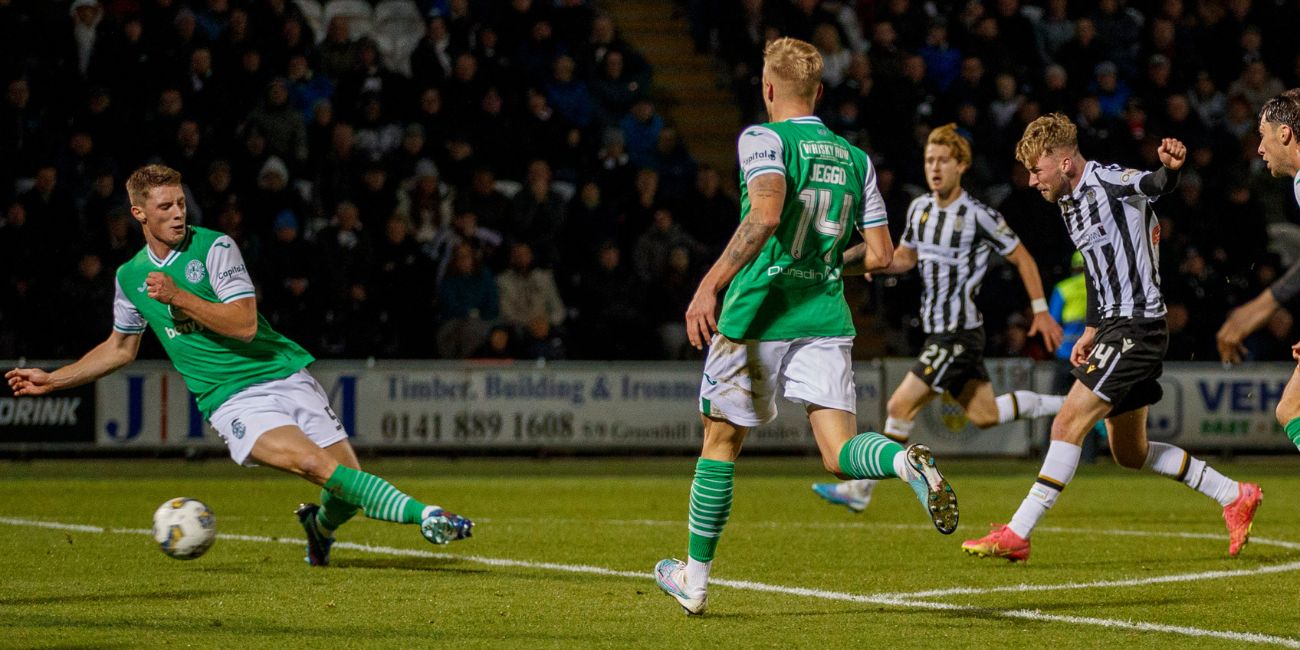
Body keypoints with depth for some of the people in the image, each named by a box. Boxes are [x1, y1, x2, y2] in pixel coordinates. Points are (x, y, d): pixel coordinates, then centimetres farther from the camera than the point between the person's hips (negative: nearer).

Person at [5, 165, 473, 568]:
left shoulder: (214, 247, -4)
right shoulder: (130, 276, 9)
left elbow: (244, 324, -13)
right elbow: (120, 348, 26)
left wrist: (177, 296, -19)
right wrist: (51, 381, 27)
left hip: (284, 375, 0)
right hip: (231, 400, 0)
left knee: (348, 485, -7)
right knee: (312, 462, -27)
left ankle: (320, 526, 30)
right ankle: (421, 514, -33)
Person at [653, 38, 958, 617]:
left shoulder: (764, 138, -5)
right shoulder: (856, 159, 11)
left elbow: (766, 214, -24)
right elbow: (880, 254, 10)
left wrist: (710, 285, -25)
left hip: (757, 317, -4)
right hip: (825, 319, 4)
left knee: (721, 439, 12)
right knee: (839, 453, -3)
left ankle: (695, 578, 20)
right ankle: (905, 462, -38)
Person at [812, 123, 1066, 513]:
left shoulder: (978, 216, -15)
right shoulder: (919, 208, 7)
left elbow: (1022, 258, -5)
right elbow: (906, 257, 20)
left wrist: (1041, 311, -5)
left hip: (959, 333, -8)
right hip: (938, 330, 8)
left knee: (902, 406, -11)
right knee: (983, 415, 15)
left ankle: (861, 490, -4)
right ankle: (1067, 406, 31)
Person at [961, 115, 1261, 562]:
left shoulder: (1109, 182, -14)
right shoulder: (1070, 202, 15)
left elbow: (1155, 185, -34)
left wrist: (1170, 168, -57)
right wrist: (1091, 332, 22)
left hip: (1137, 325, -11)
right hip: (1115, 326, 11)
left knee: (1068, 424, -14)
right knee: (1129, 453, 15)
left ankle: (1017, 535, -13)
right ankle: (1235, 497, 25)